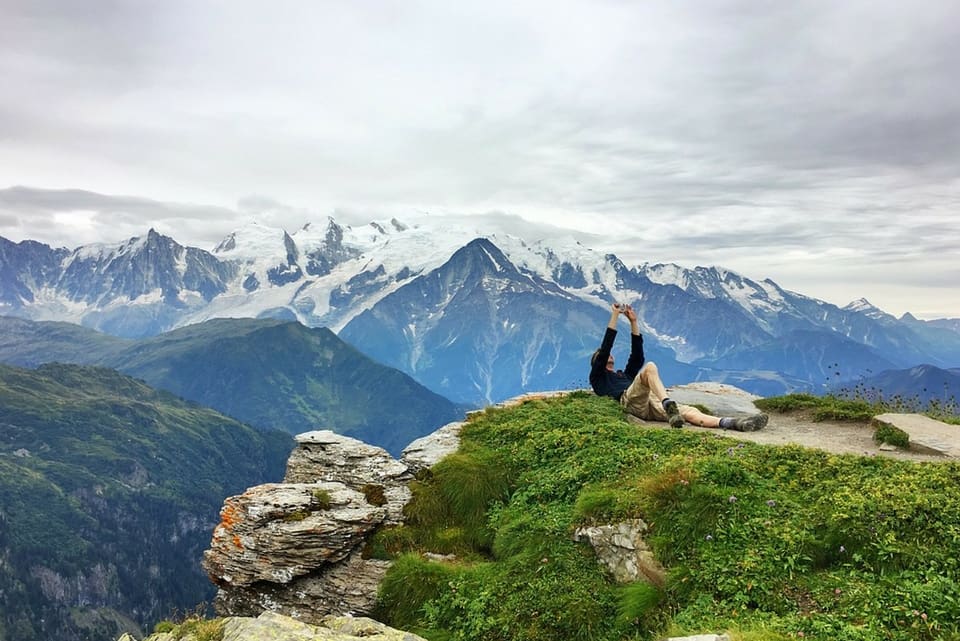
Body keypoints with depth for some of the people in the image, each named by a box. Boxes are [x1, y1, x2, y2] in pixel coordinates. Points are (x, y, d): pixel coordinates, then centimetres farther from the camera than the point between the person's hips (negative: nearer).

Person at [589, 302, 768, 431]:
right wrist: (614, 316, 13)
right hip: (631, 401, -6)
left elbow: (637, 354, 33)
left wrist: (633, 322, 29)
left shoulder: (624, 375, 42)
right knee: (650, 367, -30)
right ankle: (668, 406, -52)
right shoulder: (597, 377, 24)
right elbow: (605, 348, 11)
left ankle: (731, 423, -40)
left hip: (651, 403, 6)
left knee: (690, 412, -19)